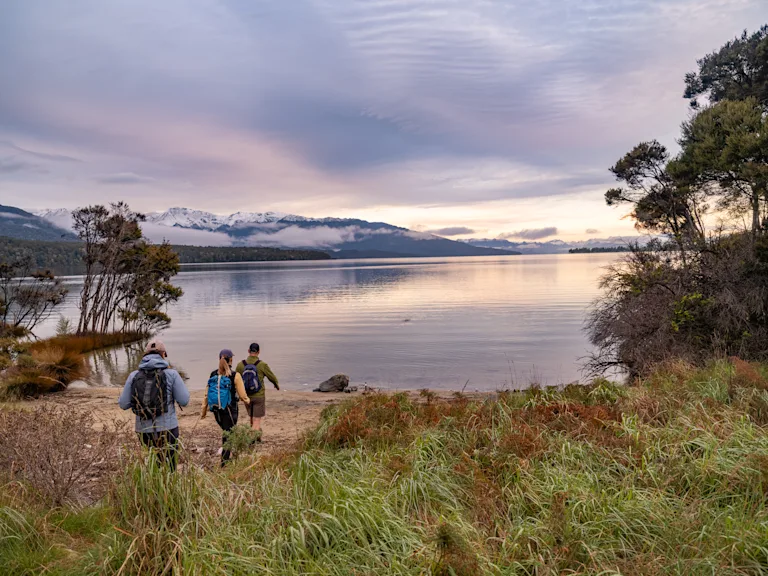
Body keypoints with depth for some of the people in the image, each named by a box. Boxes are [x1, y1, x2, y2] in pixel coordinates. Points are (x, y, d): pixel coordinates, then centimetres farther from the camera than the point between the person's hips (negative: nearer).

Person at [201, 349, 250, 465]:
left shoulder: (213, 375, -4)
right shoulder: (235, 376, -16)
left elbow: (207, 393, 0)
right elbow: (242, 395, -12)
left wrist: (204, 410, 10)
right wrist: (247, 401, 10)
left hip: (216, 410, 5)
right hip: (230, 411, -5)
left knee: (227, 432, 25)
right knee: (228, 436, 6)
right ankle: (224, 464, 6)